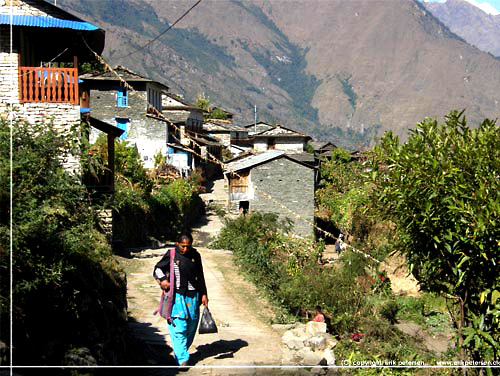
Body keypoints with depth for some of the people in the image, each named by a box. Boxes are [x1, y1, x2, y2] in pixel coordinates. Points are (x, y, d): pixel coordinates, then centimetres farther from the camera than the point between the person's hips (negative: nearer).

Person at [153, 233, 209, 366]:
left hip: (193, 296, 4)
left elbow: (200, 276, 15)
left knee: (191, 327, 10)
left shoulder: (195, 256, 8)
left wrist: (204, 294, 13)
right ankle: (183, 360, -9)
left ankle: (181, 351, 28)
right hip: (177, 296, -4)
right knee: (178, 329, -9)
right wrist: (162, 279, -14)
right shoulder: (171, 255, -2)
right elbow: (157, 269, 6)